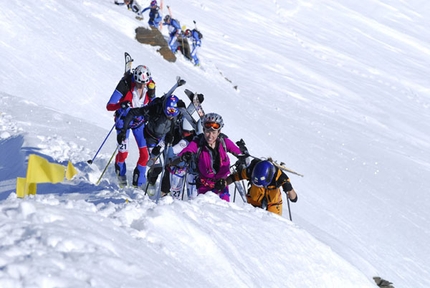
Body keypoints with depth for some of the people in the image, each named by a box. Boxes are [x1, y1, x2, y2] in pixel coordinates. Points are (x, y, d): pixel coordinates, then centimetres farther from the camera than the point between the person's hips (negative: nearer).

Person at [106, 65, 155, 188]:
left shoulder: (149, 86, -15)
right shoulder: (125, 85, -26)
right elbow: (109, 106, -24)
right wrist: (121, 105, -45)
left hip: (139, 121, 3)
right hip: (124, 120, -3)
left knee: (144, 153, -4)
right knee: (123, 152, -6)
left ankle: (139, 182, 14)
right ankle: (121, 175, 26)